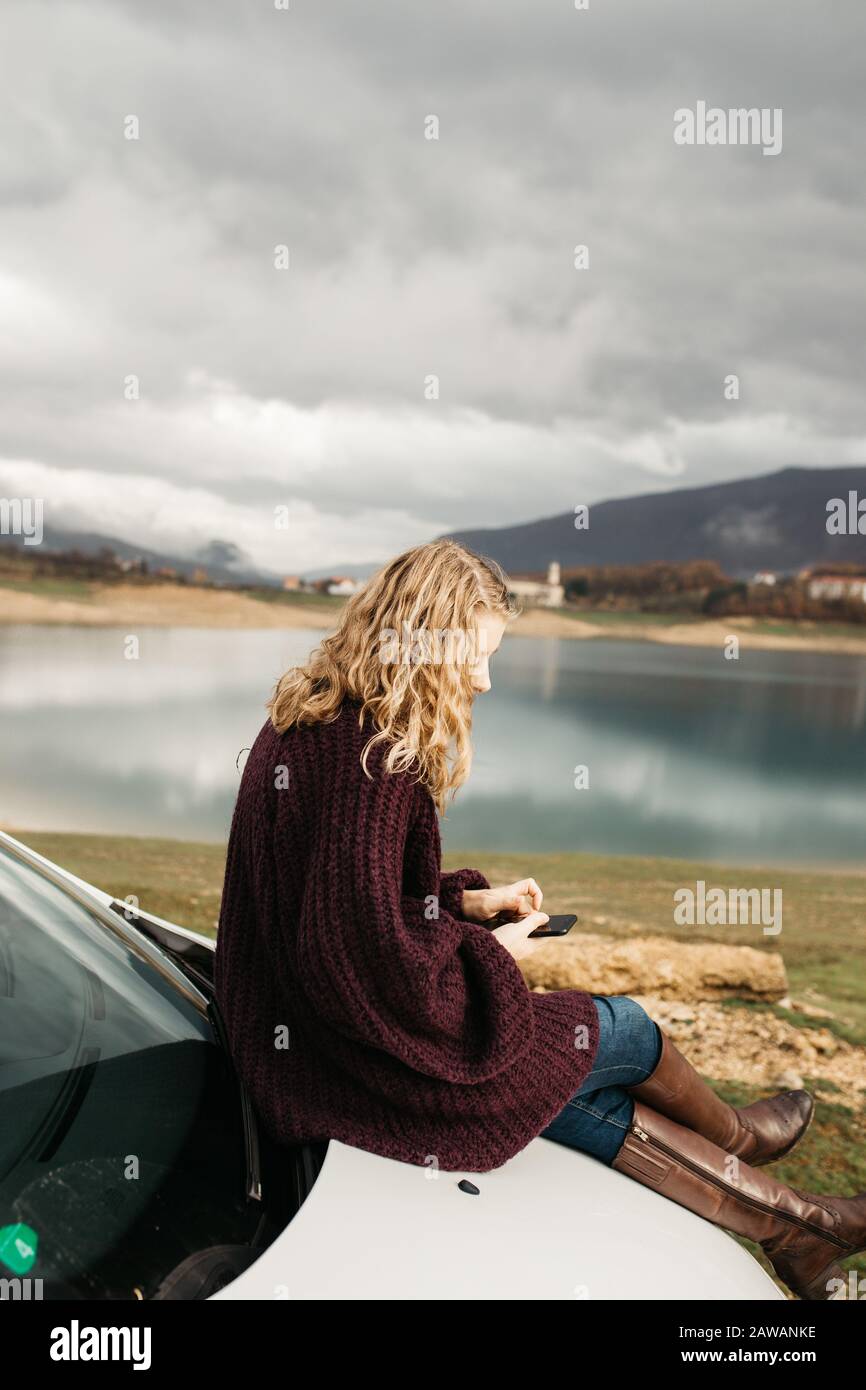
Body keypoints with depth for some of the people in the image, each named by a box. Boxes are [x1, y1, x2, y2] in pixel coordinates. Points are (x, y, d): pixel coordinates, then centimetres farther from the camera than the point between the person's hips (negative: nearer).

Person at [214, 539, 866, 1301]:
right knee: (621, 1031, 7)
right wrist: (489, 956, -12)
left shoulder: (309, 723, 4)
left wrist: (465, 901, 7)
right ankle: (736, 1137, 39)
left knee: (593, 1104, 13)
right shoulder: (372, 761, -28)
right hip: (360, 1059, -9)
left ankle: (792, 1221, 30)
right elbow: (361, 958, -29)